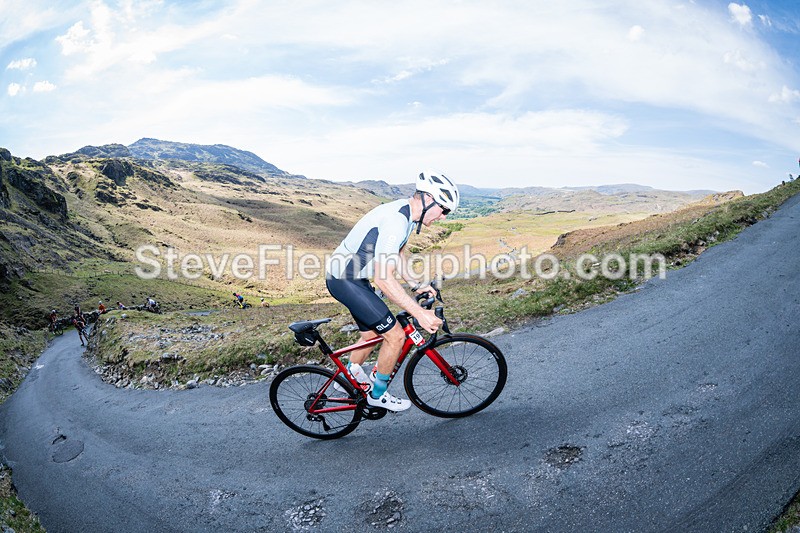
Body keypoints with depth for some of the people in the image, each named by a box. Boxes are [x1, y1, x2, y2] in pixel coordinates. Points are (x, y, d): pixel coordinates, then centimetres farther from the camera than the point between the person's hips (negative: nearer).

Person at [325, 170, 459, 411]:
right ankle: (378, 394, 14)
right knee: (395, 336, -6)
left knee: (372, 334, 22)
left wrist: (415, 285, 14)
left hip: (352, 277, 10)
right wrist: (419, 313, -33)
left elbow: (396, 255, 20)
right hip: (345, 280, -10)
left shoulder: (405, 213, 4)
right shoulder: (396, 220, -28)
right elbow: (384, 278, -33)